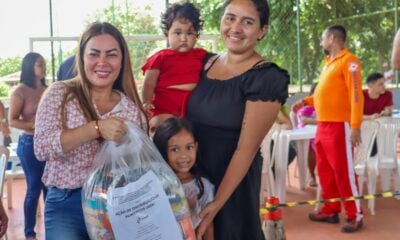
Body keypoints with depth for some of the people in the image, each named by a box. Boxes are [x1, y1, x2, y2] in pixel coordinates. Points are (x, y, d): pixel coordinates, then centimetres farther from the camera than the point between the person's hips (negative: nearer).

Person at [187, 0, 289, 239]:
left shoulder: (267, 78, -16)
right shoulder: (204, 63, 2)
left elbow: (246, 148, -19)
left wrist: (217, 202, -22)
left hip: (233, 181, -5)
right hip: (193, 174, 6)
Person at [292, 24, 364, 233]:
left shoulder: (348, 61, -10)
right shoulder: (328, 63, 16)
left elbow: (356, 95, -16)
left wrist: (355, 126, -22)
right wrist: (305, 101, 19)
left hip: (339, 126, -9)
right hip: (322, 125, 9)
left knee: (343, 171, -4)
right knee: (325, 170, 12)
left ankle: (355, 215, 5)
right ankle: (330, 210, 22)